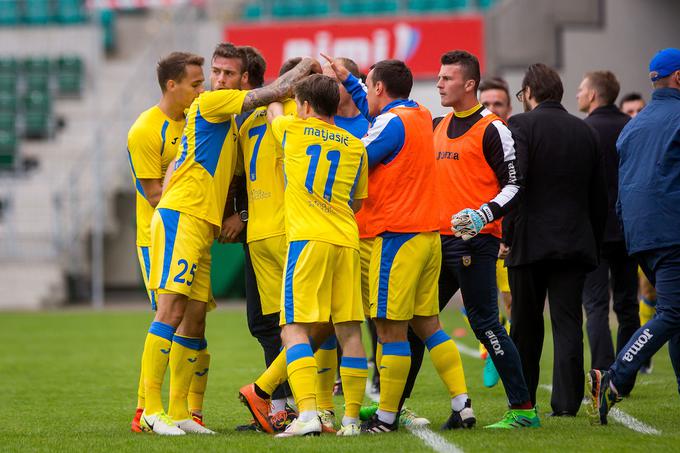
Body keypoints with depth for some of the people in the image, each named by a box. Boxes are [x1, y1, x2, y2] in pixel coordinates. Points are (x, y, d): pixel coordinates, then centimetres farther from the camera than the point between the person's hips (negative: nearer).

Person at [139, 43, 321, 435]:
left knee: (194, 320, 8)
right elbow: (274, 93, -9)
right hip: (180, 219, -9)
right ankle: (152, 408, -15)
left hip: (204, 226, 9)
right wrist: (306, 67, 5)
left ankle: (179, 412, 10)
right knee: (171, 311, -14)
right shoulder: (208, 103, -5)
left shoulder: (229, 120, 22)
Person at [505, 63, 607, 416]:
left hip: (530, 241, -3)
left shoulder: (521, 125, -4)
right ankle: (566, 402, -8)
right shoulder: (585, 131, 11)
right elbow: (599, 198, 14)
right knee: (568, 322, 1)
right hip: (576, 242, 3)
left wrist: (508, 231, -13)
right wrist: (594, 246, 20)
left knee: (526, 326, 8)